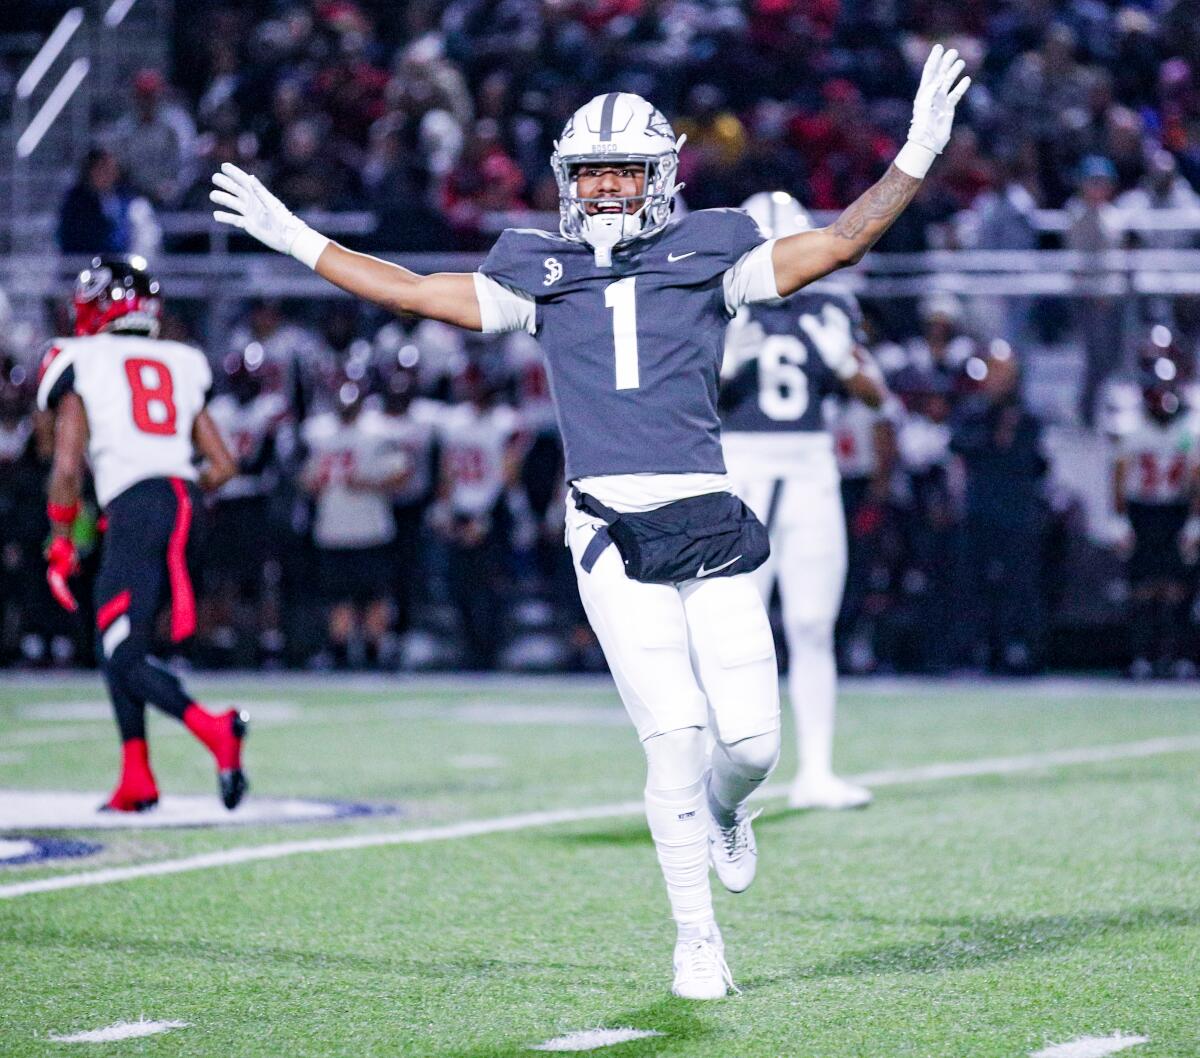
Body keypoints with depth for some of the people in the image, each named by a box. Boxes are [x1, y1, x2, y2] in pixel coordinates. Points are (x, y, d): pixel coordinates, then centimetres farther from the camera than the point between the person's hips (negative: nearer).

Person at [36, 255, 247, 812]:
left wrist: (61, 544, 8)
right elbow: (223, 465, 17)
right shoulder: (180, 366, 20)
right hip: (183, 501, 6)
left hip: (134, 506, -6)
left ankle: (215, 730, -31)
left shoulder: (80, 365, 5)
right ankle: (136, 780, 15)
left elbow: (67, 466, -4)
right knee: (113, 646, 20)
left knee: (124, 657, -6)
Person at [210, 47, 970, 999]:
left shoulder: (708, 258, 9)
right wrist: (298, 241, 22)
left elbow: (839, 243, 6)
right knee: (673, 739, -8)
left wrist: (917, 160, -2)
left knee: (753, 740, -5)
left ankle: (722, 809, 33)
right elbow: (416, 292, 21)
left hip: (710, 519, 0)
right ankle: (697, 938, 6)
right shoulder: (541, 274, 13)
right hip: (611, 531, 0)